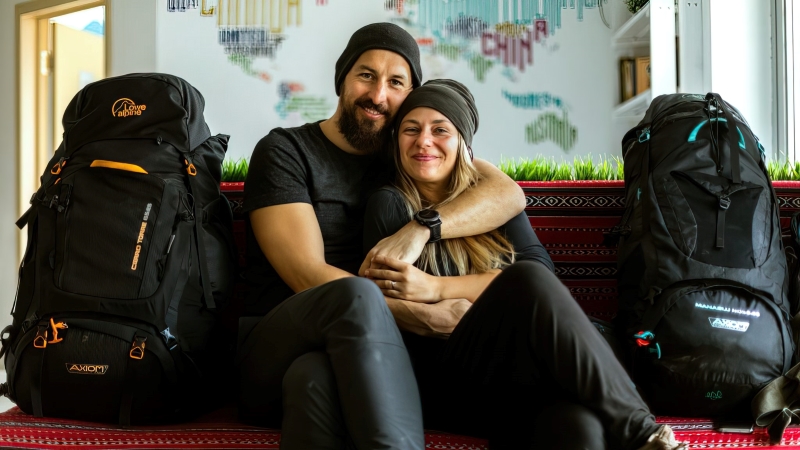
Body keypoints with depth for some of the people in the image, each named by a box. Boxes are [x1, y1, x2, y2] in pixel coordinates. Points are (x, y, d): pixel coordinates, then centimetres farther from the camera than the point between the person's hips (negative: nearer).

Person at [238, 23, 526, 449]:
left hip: (368, 352, 1)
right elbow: (308, 276, -11)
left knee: (314, 379, -37)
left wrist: (420, 229, -20)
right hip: (272, 351, -1)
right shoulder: (283, 151, 2)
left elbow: (509, 193, -2)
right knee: (354, 295, -35)